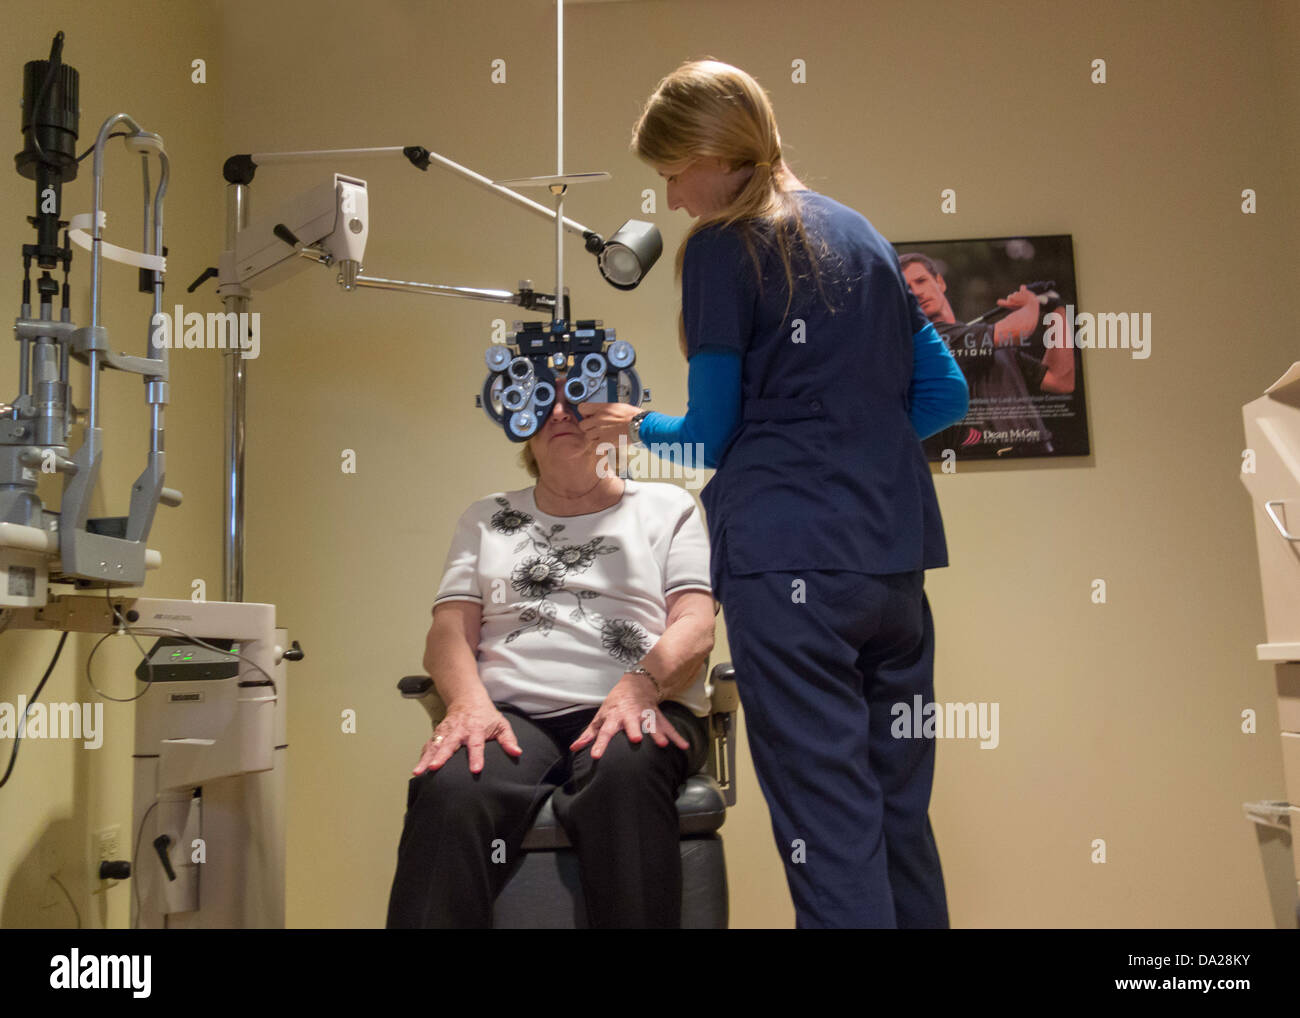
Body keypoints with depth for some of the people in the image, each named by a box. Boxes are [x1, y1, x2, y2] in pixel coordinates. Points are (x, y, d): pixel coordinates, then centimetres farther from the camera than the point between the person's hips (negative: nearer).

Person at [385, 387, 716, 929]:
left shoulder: (666, 506, 18)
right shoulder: (486, 518, 24)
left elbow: (696, 625, 5)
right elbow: (450, 628, 11)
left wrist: (642, 685, -17)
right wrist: (469, 700, -13)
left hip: (630, 713, -1)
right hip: (511, 716, 1)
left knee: (624, 766, -38)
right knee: (450, 788, -34)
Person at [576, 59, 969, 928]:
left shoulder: (722, 249, -3)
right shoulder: (862, 235, 17)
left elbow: (712, 436, -1)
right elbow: (945, 393, 17)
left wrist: (637, 426, 17)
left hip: (790, 561, -7)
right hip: (896, 555, 7)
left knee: (831, 829, -3)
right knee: (902, 812, 15)